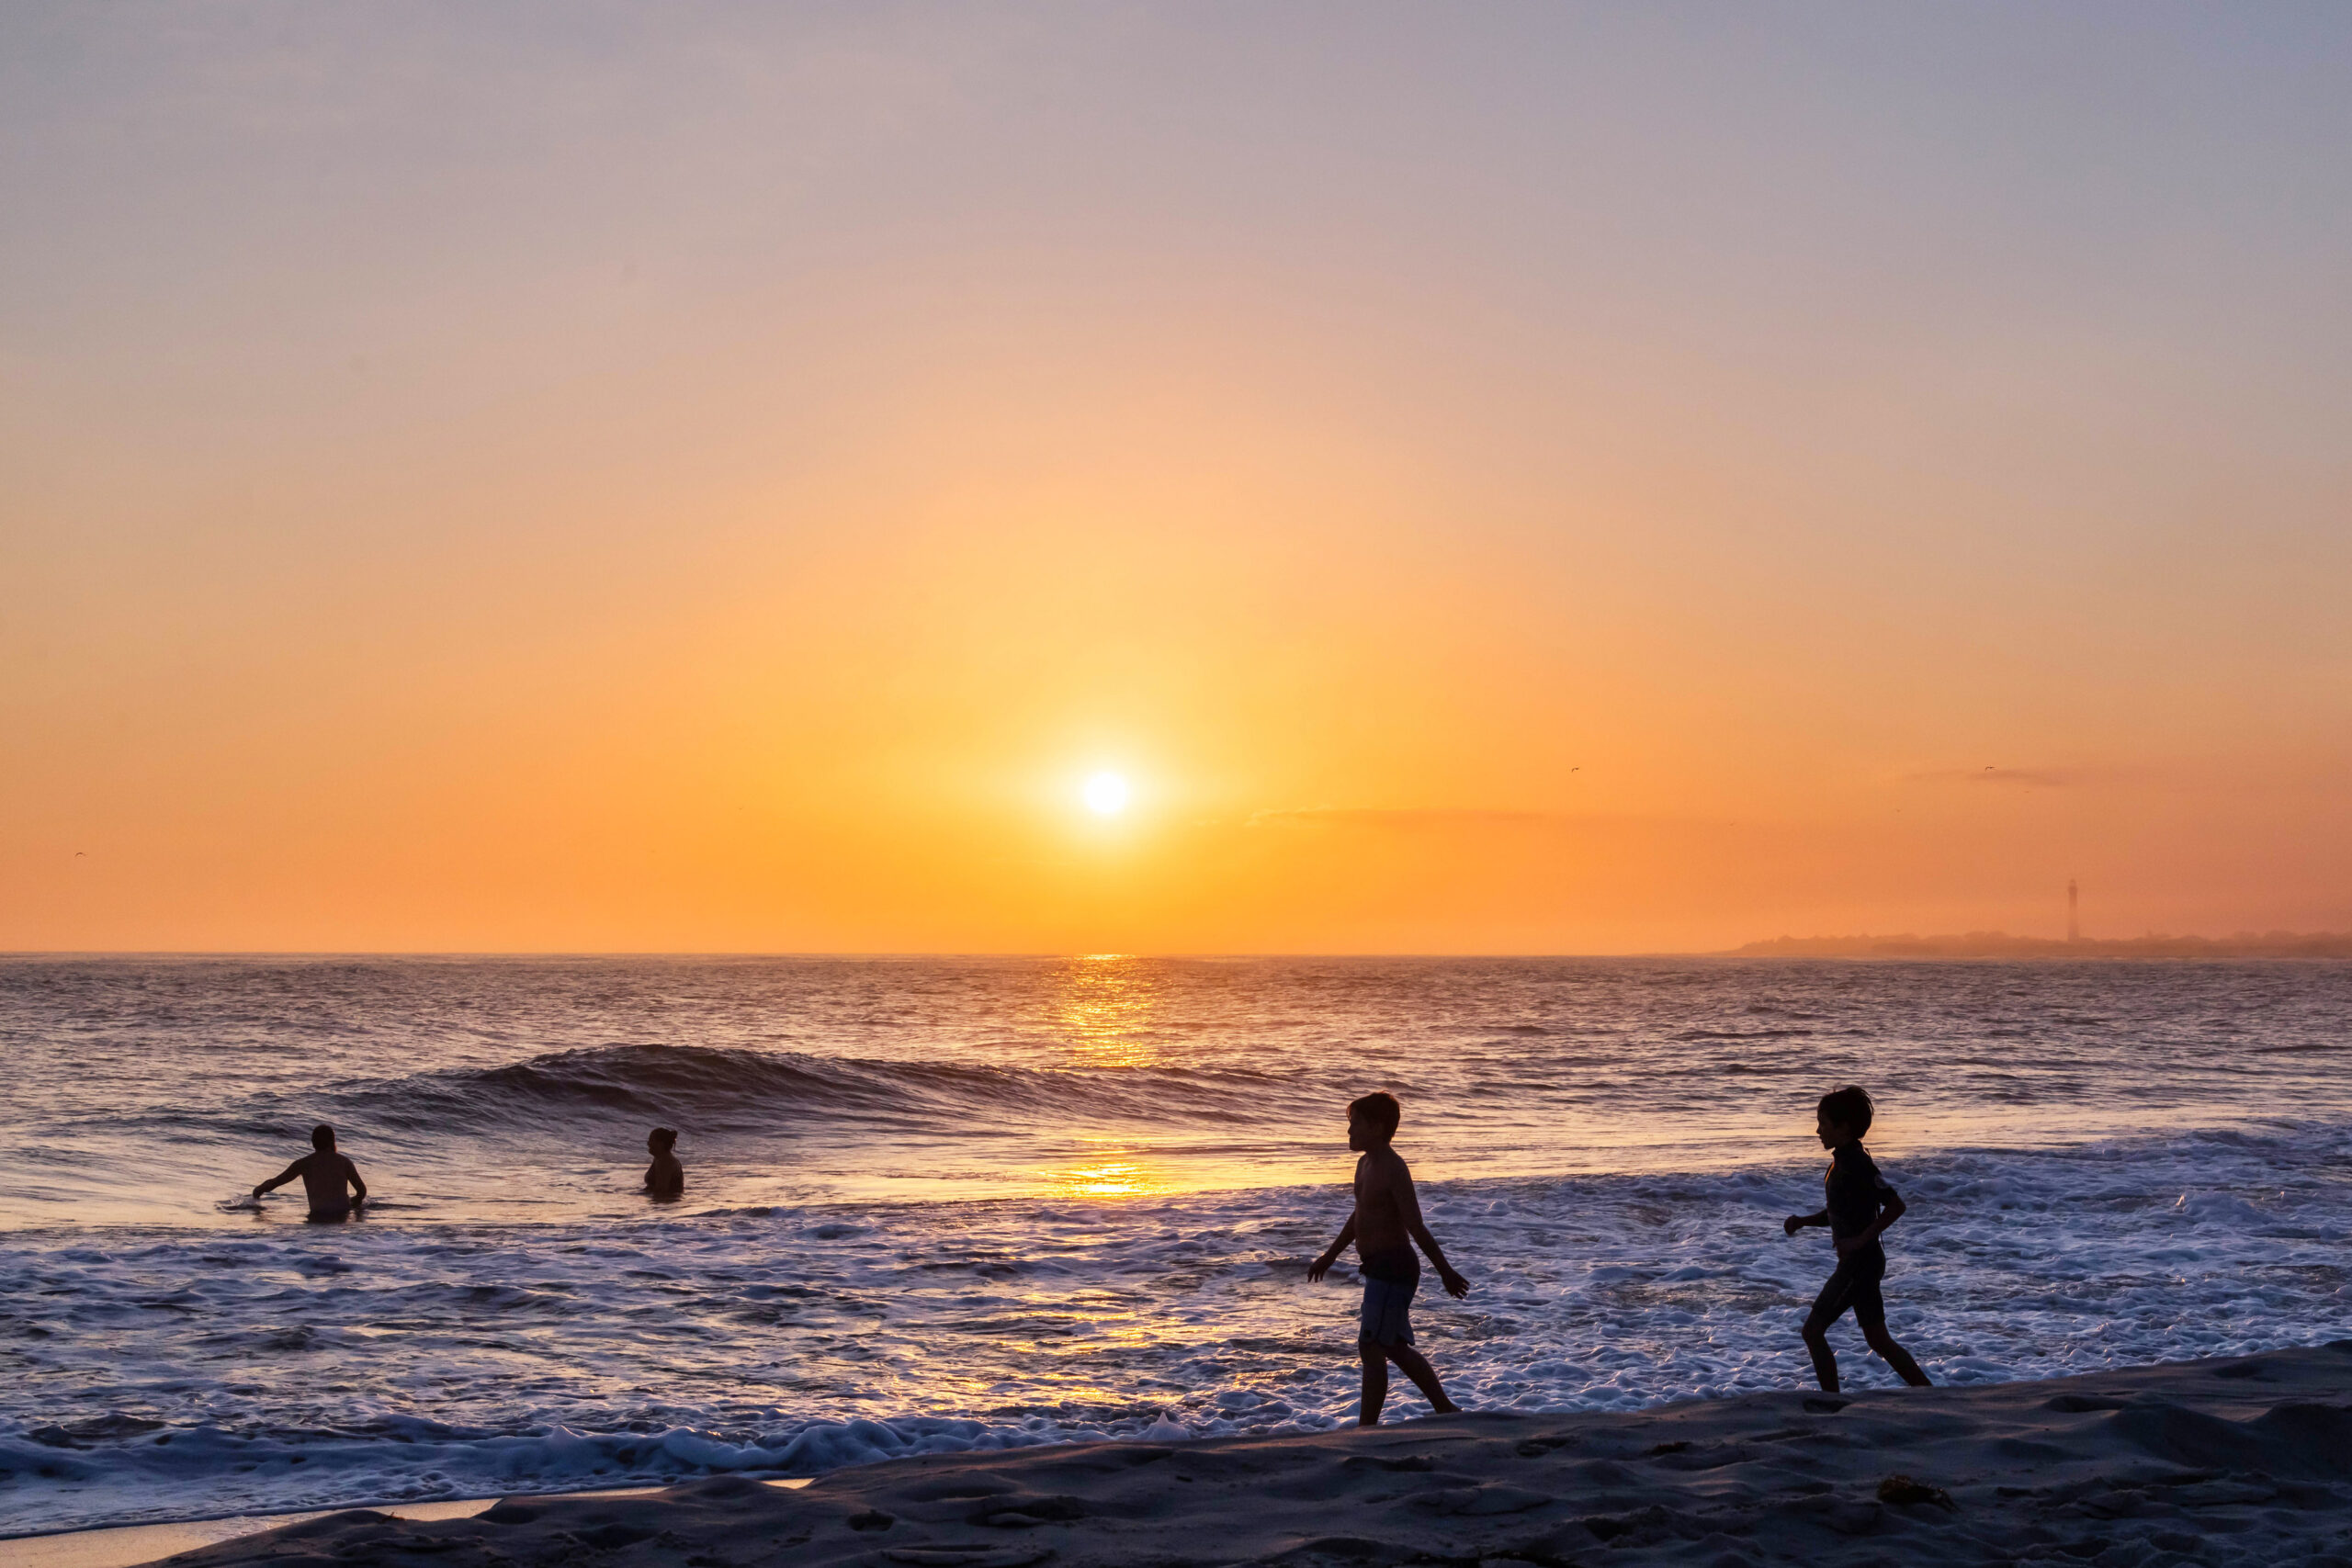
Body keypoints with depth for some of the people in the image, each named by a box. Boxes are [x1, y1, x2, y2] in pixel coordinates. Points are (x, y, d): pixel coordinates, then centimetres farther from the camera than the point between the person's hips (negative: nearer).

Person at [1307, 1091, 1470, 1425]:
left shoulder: (1394, 1170, -17)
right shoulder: (1366, 1164, 13)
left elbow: (1416, 1227, -20)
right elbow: (1359, 1216, 26)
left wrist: (1446, 1272, -20)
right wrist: (1330, 1256, 33)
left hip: (1393, 1268, -10)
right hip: (1380, 1269, 10)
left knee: (1371, 1347, -9)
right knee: (1396, 1348, 15)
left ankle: (1366, 1429, -6)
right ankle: (1446, 1410, 24)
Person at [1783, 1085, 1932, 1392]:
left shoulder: (1857, 1165, -17)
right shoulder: (1842, 1161, 12)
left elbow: (1896, 1206, -23)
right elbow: (1834, 1214, 22)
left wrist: (1862, 1239, -23)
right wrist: (1801, 1221, 7)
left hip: (1859, 1262, -10)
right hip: (1859, 1263, 10)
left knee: (1813, 1331, -5)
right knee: (1878, 1340, 13)